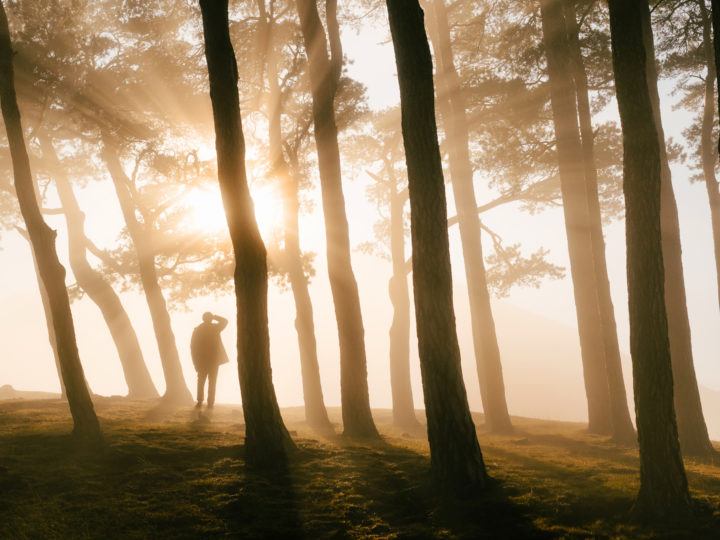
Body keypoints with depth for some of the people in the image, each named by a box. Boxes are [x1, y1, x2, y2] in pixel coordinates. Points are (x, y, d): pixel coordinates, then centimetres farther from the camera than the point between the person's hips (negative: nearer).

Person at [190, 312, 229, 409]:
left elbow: (193, 346, -3)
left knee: (201, 381, 11)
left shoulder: (197, 330, -2)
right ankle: (211, 402, 3)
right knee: (212, 382, 5)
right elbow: (225, 321, 13)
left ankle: (199, 402, 6)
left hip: (201, 360, 1)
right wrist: (215, 317, 11)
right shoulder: (215, 327, -6)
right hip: (214, 359, -1)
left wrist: (195, 361, 3)